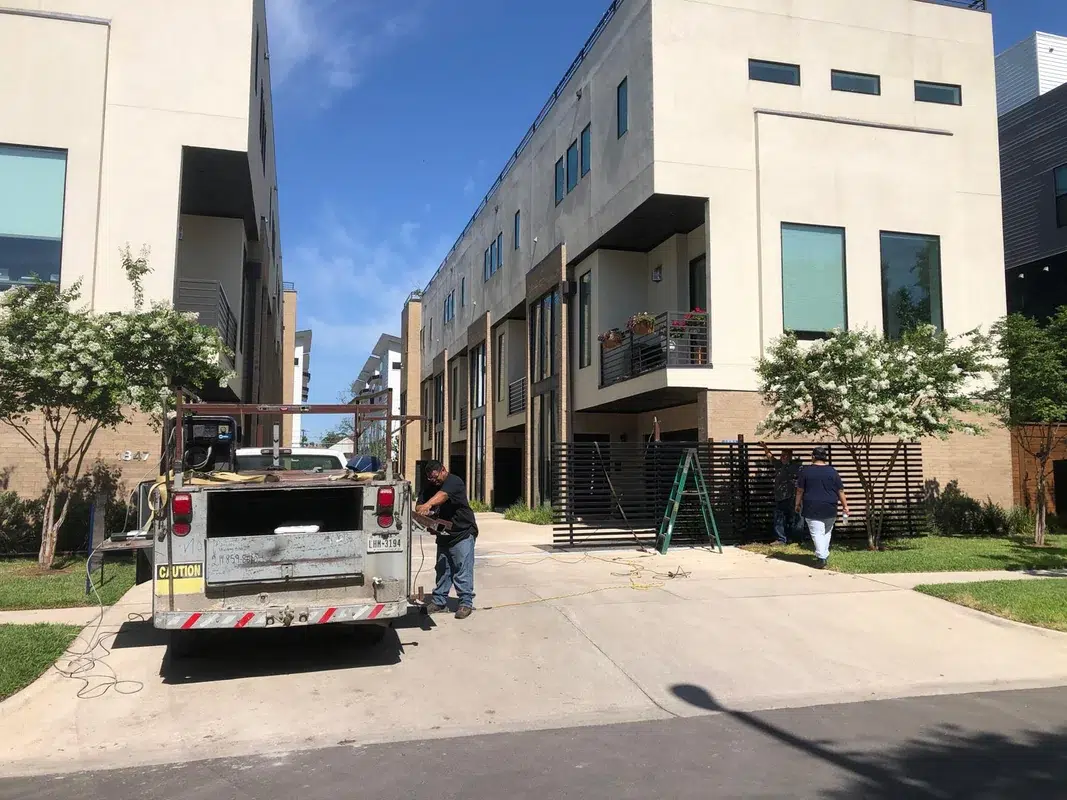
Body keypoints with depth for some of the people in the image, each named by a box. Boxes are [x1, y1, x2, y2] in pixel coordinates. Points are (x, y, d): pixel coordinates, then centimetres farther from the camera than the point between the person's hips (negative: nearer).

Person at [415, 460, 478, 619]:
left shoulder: (454, 482, -16)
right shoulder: (429, 487, 8)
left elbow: (442, 495, -36)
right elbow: (419, 505, 0)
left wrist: (428, 505, -53)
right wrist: (421, 509, -25)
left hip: (463, 533, -7)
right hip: (443, 534, 7)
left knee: (463, 570, -9)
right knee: (442, 569, 12)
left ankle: (466, 603, -3)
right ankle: (439, 601, 20)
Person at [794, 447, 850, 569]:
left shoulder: (806, 471, -4)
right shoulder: (832, 471, 0)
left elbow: (800, 490, -2)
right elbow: (840, 491, 2)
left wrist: (798, 504, 9)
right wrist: (845, 506, 10)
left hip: (812, 508, -2)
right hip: (830, 508, 2)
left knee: (817, 533, -3)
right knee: (827, 532, 20)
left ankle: (822, 558, -13)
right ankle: (825, 554, 24)